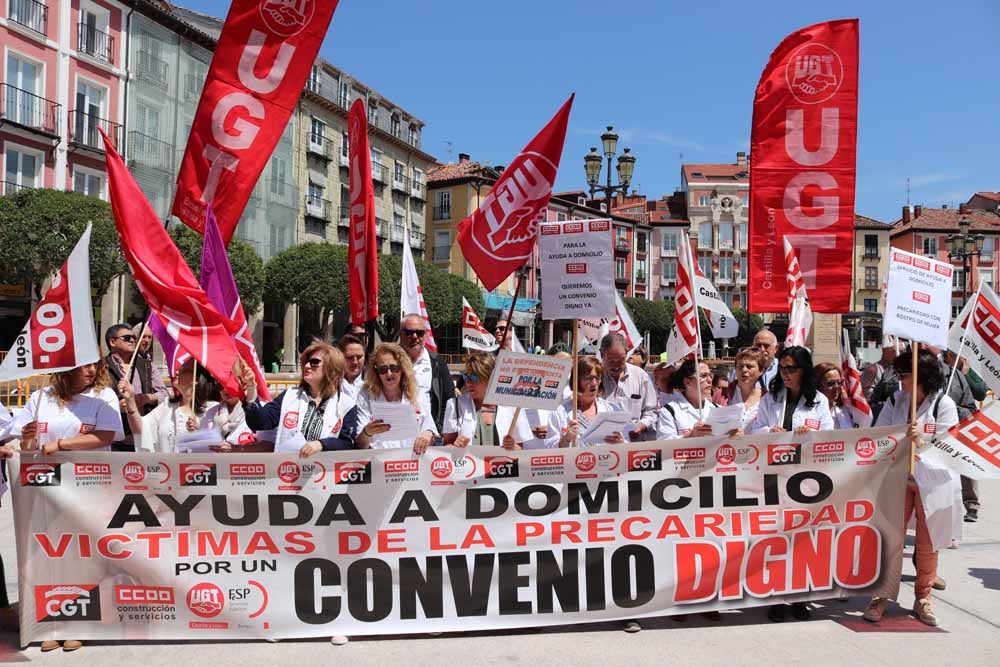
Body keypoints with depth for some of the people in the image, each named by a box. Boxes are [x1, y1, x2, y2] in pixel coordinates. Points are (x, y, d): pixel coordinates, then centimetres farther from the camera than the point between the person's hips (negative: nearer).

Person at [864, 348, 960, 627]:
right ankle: (881, 596, 11)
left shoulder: (944, 404, -8)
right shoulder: (896, 400, 2)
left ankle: (922, 599, 24)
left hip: (932, 481, -2)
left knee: (927, 543, 8)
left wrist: (920, 441, -28)